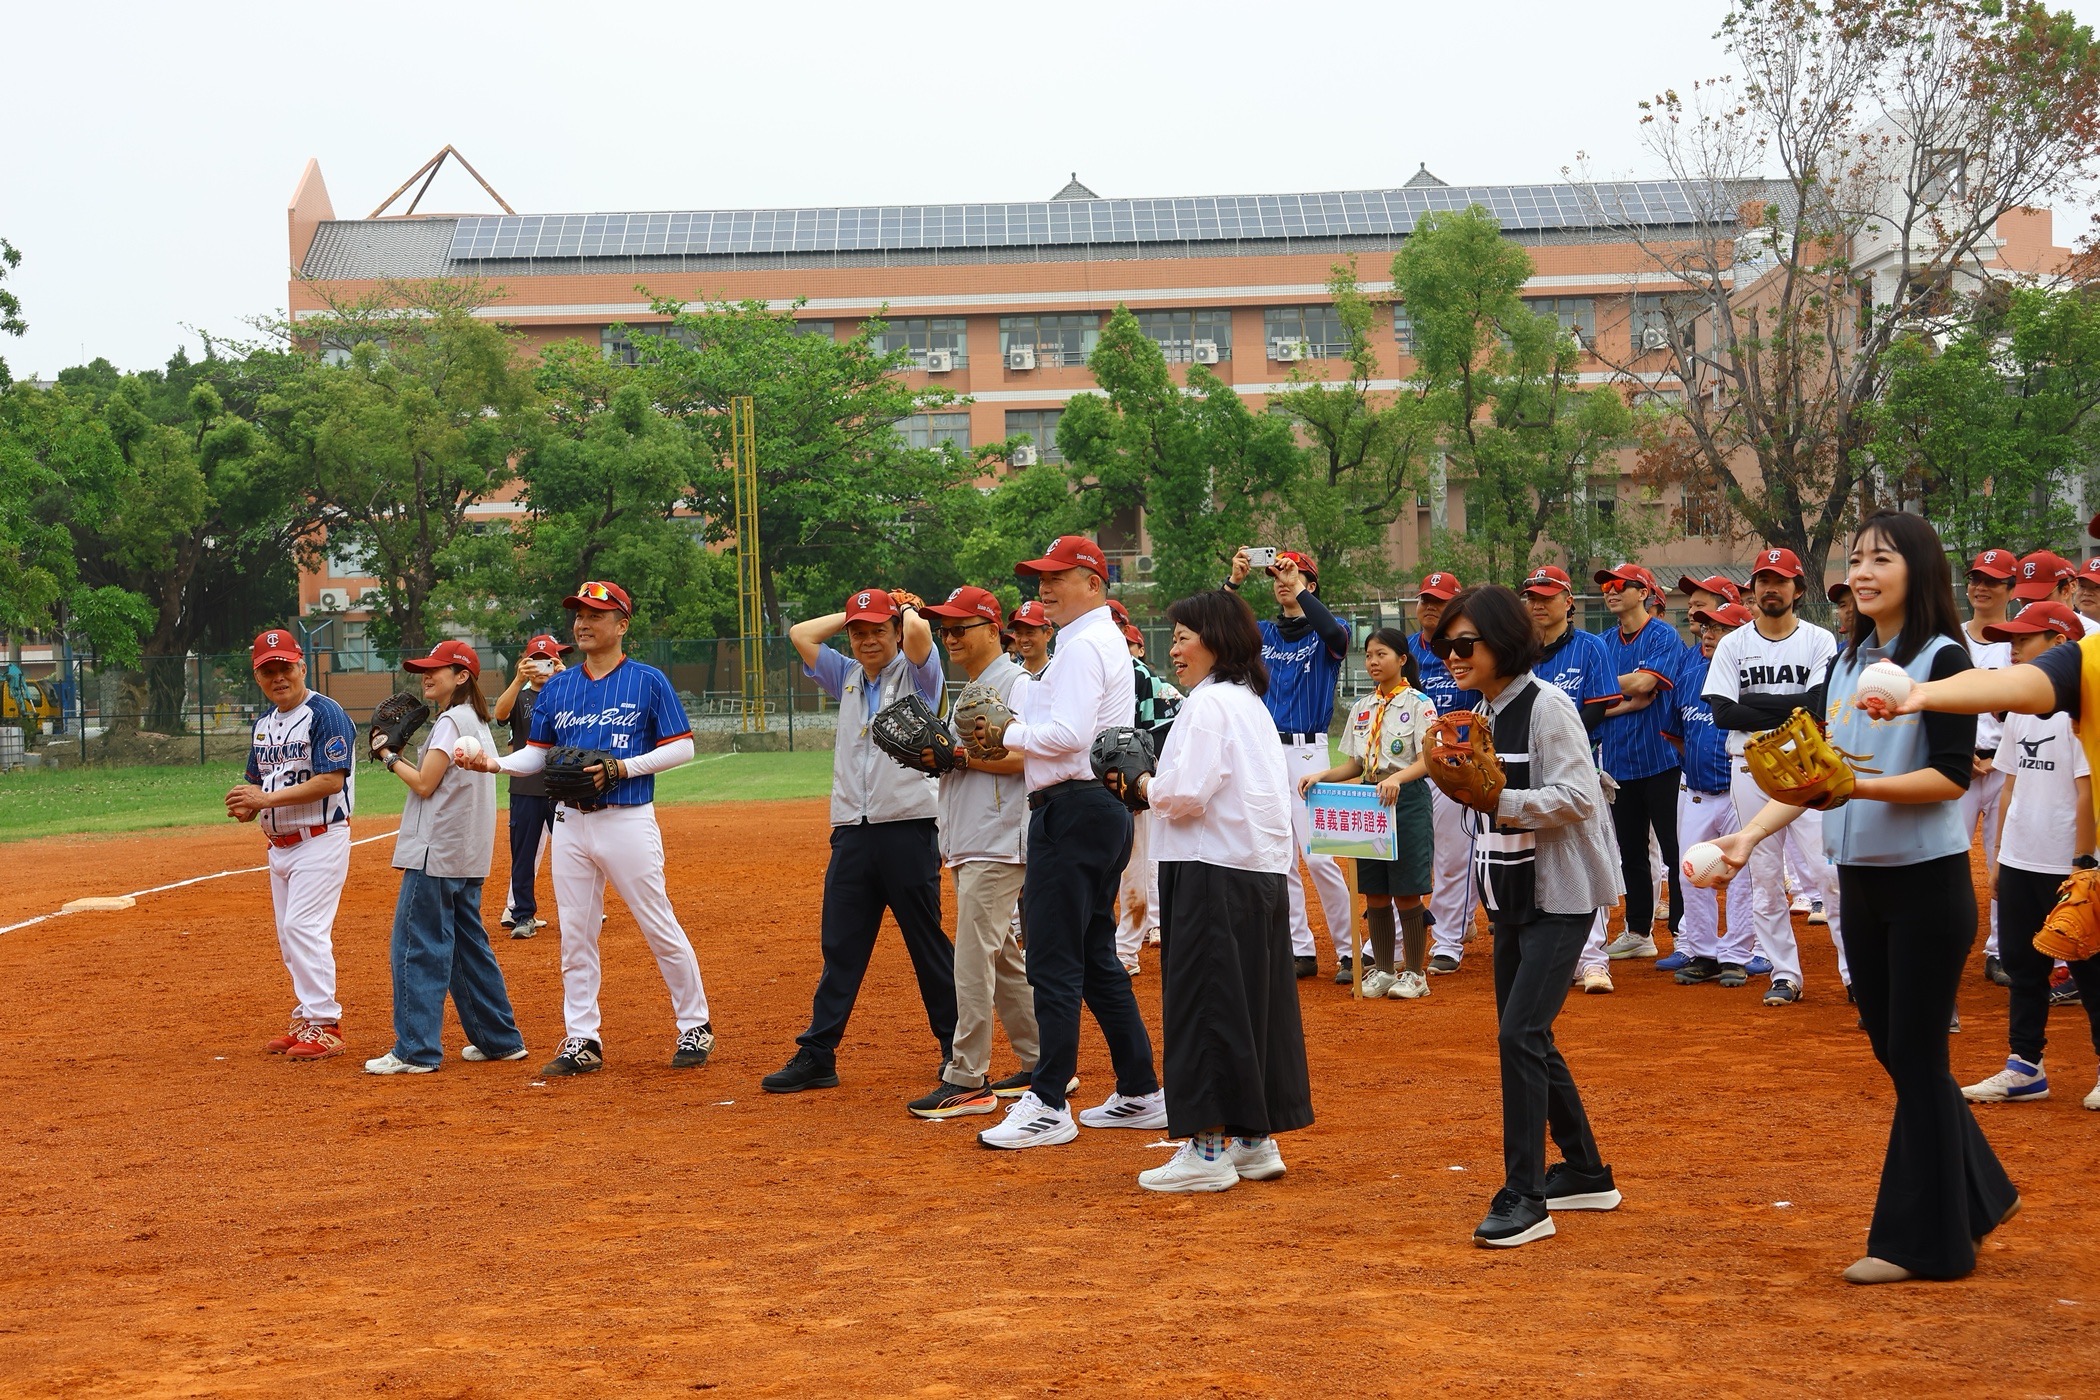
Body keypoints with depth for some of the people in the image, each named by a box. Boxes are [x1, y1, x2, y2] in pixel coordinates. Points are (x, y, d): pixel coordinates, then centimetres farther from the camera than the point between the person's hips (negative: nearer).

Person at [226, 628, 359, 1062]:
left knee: (304, 928, -15)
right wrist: (245, 806, -5)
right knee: (288, 936, 12)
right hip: (279, 844, 9)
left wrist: (266, 798, -24)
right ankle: (307, 1020, 21)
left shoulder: (325, 714, -13)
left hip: (320, 840, -9)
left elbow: (331, 781, -22)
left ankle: (324, 1026, -11)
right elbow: (256, 781, 19)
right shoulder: (263, 723, 13)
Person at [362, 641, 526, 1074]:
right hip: (467, 858, 10)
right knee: (469, 945, 15)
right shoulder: (477, 722, 18)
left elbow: (425, 784, -14)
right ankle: (500, 1039, 19)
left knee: (418, 948, -7)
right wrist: (398, 756, 13)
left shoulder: (451, 721, -12)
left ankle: (416, 1050, -8)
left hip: (435, 854, -10)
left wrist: (389, 757, -2)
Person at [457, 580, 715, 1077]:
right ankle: (582, 1041, 14)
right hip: (570, 823, 5)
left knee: (660, 927, -1)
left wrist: (622, 767, -15)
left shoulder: (648, 681, -3)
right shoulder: (557, 687, 11)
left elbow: (682, 747, -5)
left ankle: (695, 1026, 12)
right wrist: (492, 763, -6)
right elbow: (536, 754, 13)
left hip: (627, 820, -5)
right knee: (575, 936, 7)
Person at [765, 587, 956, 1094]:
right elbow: (800, 634, 12)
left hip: (909, 829, -5)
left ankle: (957, 1049, 11)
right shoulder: (847, 676, 17)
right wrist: (851, 614, 13)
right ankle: (817, 1055, 7)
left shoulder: (917, 674, 0)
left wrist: (907, 606, 1)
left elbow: (919, 631, -20)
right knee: (839, 947, 6)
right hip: (852, 831, 5)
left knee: (929, 944, 2)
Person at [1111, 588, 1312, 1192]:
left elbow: (1186, 795, -20)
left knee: (1203, 1005, -4)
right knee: (1256, 1001, 12)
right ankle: (1256, 1139, 18)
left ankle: (1209, 1148, -2)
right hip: (1263, 869, 9)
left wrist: (1146, 786, -1)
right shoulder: (1252, 704, 18)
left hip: (1215, 874, -9)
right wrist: (1163, 787, 7)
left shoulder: (1209, 702, -12)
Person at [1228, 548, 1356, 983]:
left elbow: (1336, 633, -23)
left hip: (1306, 751, -5)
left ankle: (1348, 951, -2)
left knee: (1319, 856, -11)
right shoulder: (1263, 633, 14)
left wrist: (1299, 589, -21)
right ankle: (1300, 950, 13)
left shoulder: (1326, 633, 1)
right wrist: (1234, 581, -8)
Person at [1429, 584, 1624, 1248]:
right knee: (1528, 1038, 14)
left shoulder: (1547, 707, -15)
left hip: (1561, 898, -9)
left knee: (1520, 1034, -15)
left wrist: (1501, 800, -29)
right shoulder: (1481, 714, 10)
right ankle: (1585, 1172, 29)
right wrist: (1468, 787, 1)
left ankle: (1524, 1196, -10)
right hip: (1512, 897, 9)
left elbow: (1578, 797, -23)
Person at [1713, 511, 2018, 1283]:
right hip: (1860, 880, 7)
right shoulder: (1847, 662, 10)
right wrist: (1752, 832, -3)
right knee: (1890, 1047, 13)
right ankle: (1978, 1194, 30)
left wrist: (1856, 784, -27)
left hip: (1927, 881, -7)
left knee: (1916, 1055, -1)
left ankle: (1920, 1240, 8)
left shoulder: (1942, 659, -9)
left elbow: (1952, 776, -17)